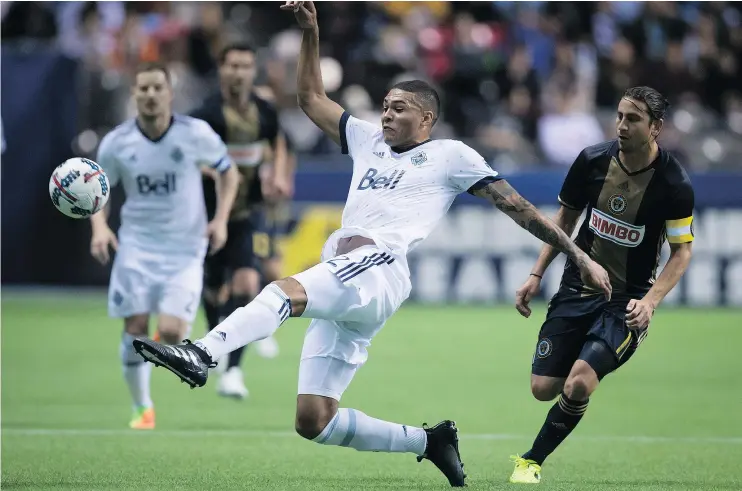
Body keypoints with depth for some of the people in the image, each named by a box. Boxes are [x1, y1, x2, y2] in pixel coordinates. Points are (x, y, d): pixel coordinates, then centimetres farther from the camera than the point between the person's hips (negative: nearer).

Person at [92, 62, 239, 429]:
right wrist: (99, 226, -9)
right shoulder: (116, 143, -5)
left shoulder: (195, 134, -9)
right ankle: (142, 408, 15)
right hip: (136, 247, 1)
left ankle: (176, 337, 24)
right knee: (135, 329, -4)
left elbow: (227, 171, 7)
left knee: (170, 334, -15)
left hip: (185, 250, -1)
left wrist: (220, 218, -5)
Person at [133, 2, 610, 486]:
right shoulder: (368, 140, 29)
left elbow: (516, 205, 12)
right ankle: (428, 440, 12)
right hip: (338, 298, 8)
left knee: (286, 291, -37)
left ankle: (202, 355, -60)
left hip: (380, 269, -8)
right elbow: (312, 98, 35)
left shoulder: (450, 156, 12)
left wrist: (579, 255, 9)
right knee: (313, 421, 0)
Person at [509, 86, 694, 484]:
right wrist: (536, 275, 6)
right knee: (543, 388, -3)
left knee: (578, 384, -22)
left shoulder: (674, 185, -16)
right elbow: (566, 217, 10)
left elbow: (682, 251, -6)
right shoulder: (592, 160, -6)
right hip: (577, 288, 4)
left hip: (627, 301, -4)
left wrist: (651, 300, -20)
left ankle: (531, 461, -1)